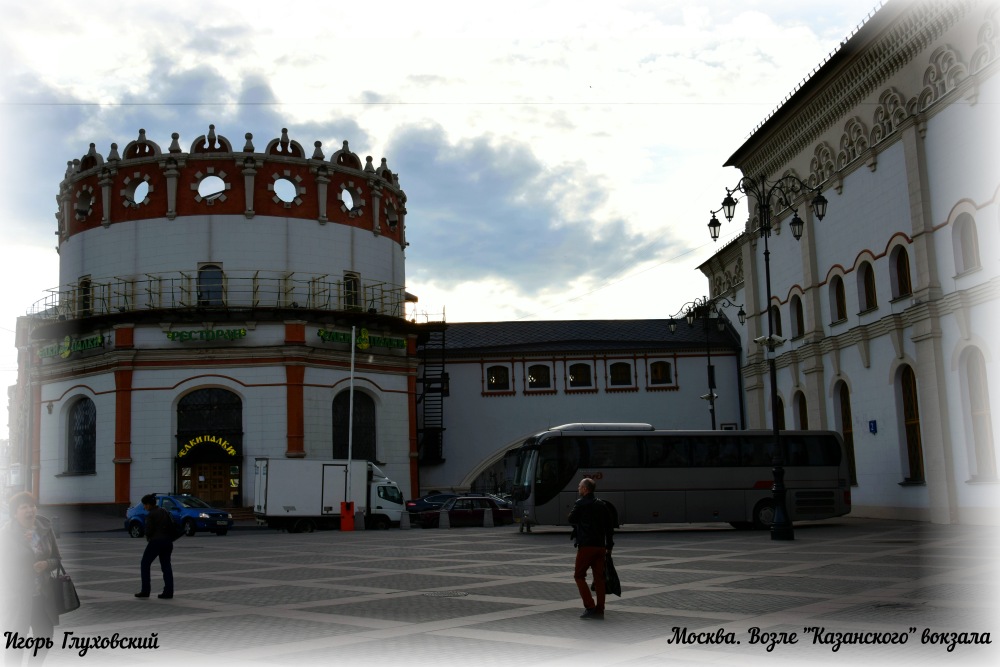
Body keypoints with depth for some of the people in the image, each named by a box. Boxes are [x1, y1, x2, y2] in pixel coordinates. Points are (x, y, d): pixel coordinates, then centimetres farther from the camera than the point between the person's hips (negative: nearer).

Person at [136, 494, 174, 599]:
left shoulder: (150, 515, -10)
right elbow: (172, 526, 10)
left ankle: (145, 591, 5)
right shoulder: (164, 511, 10)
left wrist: (149, 539, 8)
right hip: (167, 542, 7)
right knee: (166, 566, 8)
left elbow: (149, 531, -12)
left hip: (156, 542, -7)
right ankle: (168, 592, 3)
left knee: (145, 565, 7)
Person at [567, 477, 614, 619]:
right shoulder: (602, 505, 11)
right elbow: (610, 526, 12)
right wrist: (609, 545, 17)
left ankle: (590, 607, -5)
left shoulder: (580, 503, -7)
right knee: (599, 577, 9)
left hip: (586, 545, -6)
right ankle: (599, 610, 8)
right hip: (600, 546, 6)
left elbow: (571, 520, 1)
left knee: (579, 576, 4)